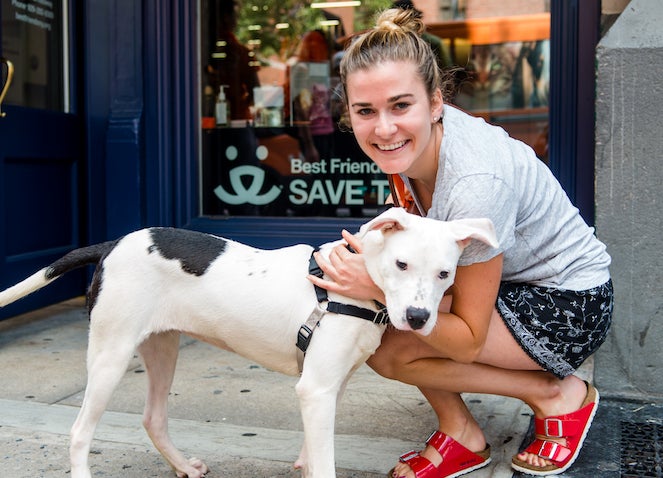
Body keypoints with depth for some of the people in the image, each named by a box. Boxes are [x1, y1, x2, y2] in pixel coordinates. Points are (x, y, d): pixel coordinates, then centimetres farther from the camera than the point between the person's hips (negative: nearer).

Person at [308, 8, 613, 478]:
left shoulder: (475, 185, -35)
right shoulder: (411, 140, -12)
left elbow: (469, 341, -26)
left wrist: (384, 291, -35)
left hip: (569, 305, -7)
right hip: (506, 278, 8)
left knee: (387, 350, -22)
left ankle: (556, 394, -4)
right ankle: (462, 438, 4)